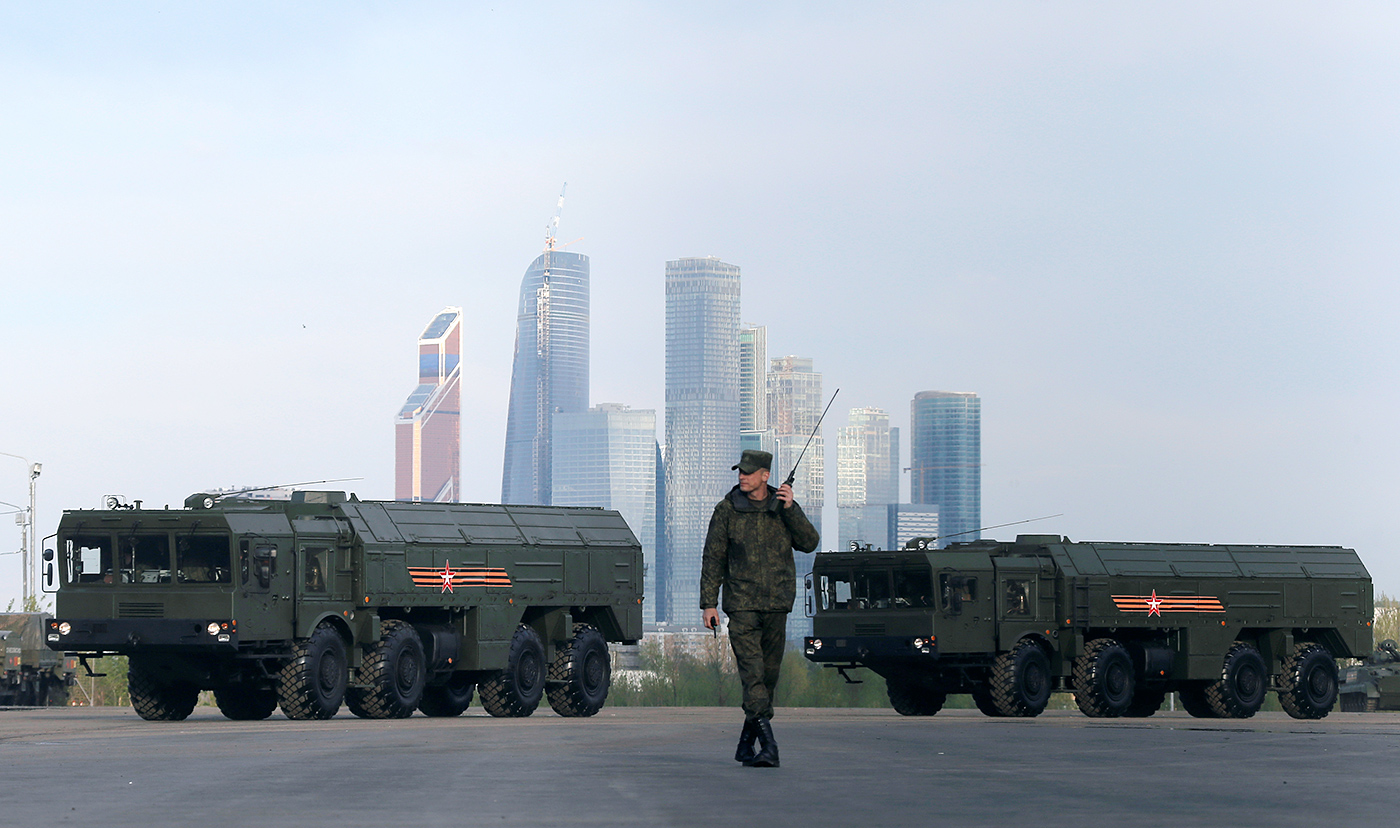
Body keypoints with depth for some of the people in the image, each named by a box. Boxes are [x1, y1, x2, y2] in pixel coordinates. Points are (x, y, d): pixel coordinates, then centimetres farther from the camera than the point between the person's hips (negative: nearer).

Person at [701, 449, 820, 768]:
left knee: (769, 674, 7)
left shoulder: (783, 507, 7)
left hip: (776, 604, 3)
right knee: (752, 673, -15)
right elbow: (713, 558, 4)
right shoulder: (727, 509, 2)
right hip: (741, 604, -3)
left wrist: (791, 509, -13)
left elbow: (809, 543, -3)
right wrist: (708, 603, -1)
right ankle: (768, 746, -23)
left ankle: (747, 743, 21)